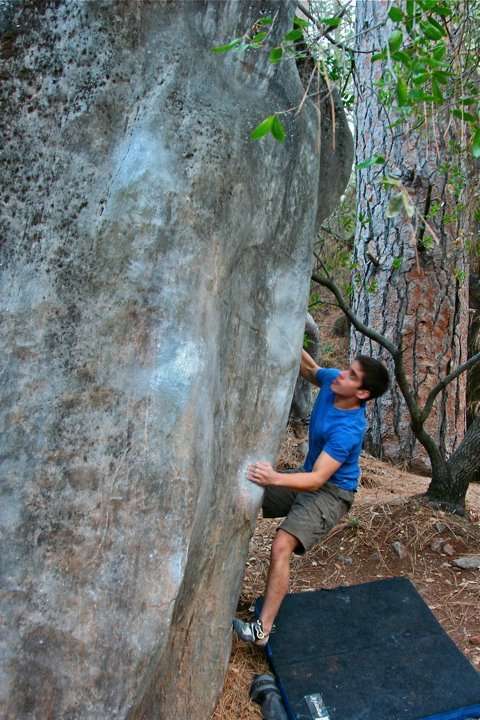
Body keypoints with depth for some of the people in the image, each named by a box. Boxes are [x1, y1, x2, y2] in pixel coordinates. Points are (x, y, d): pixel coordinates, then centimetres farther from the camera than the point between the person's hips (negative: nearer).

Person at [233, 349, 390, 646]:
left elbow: (317, 479, -37)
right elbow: (310, 369, 13)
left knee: (281, 546, -26)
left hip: (330, 491, -9)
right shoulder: (332, 381, -11)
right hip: (308, 476, 9)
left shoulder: (348, 430, -32)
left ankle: (262, 629, -17)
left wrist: (275, 479, -52)